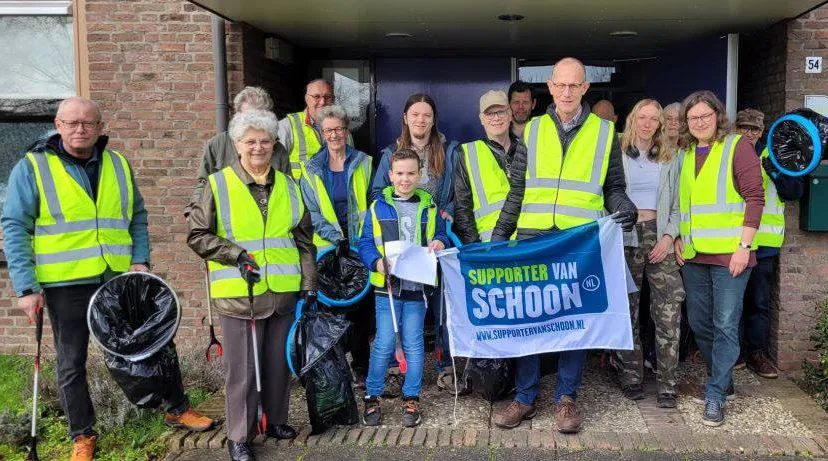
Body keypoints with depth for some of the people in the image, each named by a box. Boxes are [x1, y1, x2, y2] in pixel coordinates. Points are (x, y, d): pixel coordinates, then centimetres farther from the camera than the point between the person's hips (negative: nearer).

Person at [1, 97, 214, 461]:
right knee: (71, 363, 9)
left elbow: (138, 217, 13)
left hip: (120, 278, 3)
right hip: (65, 284, -3)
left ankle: (176, 409, 28)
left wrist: (140, 260, -1)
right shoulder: (32, 168, -5)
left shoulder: (118, 165, 7)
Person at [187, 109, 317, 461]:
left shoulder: (287, 186, 9)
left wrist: (309, 281, 8)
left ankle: (276, 420, 34)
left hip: (284, 292, 4)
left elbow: (304, 238, 13)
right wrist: (237, 255, -12)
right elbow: (197, 235, -2)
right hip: (239, 294, -4)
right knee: (242, 369, 3)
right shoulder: (218, 184, -3)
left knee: (279, 362, 15)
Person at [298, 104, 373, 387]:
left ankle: (361, 367, 11)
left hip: (360, 245, 0)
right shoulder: (312, 170, 8)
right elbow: (312, 212, 3)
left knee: (361, 305, 0)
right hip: (329, 248, 0)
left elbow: (371, 203, 8)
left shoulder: (363, 163, 9)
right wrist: (337, 239, -9)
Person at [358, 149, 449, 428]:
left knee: (414, 345, 7)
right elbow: (365, 244, 0)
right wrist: (377, 262, -18)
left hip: (418, 287, 2)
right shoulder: (378, 208, 2)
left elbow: (442, 236, 15)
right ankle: (372, 396, 16)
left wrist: (440, 244, -8)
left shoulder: (429, 208, 9)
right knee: (384, 344, -1)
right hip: (387, 286, -2)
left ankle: (411, 398, 21)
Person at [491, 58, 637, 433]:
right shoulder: (532, 130, 11)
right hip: (533, 238, 1)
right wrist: (500, 234, 7)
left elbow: (613, 187, 13)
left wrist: (624, 209, -9)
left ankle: (566, 397, 18)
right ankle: (525, 397, 16)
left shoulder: (604, 132, 9)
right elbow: (517, 190, 13)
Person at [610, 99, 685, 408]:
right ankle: (631, 380, 13)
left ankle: (667, 386, 0)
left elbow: (676, 205, 12)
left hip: (659, 238, 2)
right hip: (625, 239, -1)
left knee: (669, 313, -7)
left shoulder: (669, 159, 15)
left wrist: (669, 236, -2)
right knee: (626, 311, 2)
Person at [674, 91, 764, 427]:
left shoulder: (737, 147, -3)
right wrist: (678, 238, 7)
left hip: (729, 252, -6)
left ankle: (715, 396, 5)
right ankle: (723, 382, 29)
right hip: (693, 254, 6)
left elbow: (755, 197, -9)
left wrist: (744, 246, -15)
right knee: (699, 322, 11)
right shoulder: (685, 153, 13)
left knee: (725, 325, -4)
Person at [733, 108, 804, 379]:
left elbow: (795, 192, 2)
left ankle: (757, 353, 13)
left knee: (759, 301, 5)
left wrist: (775, 173, -14)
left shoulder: (774, 158, 9)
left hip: (764, 242, 0)